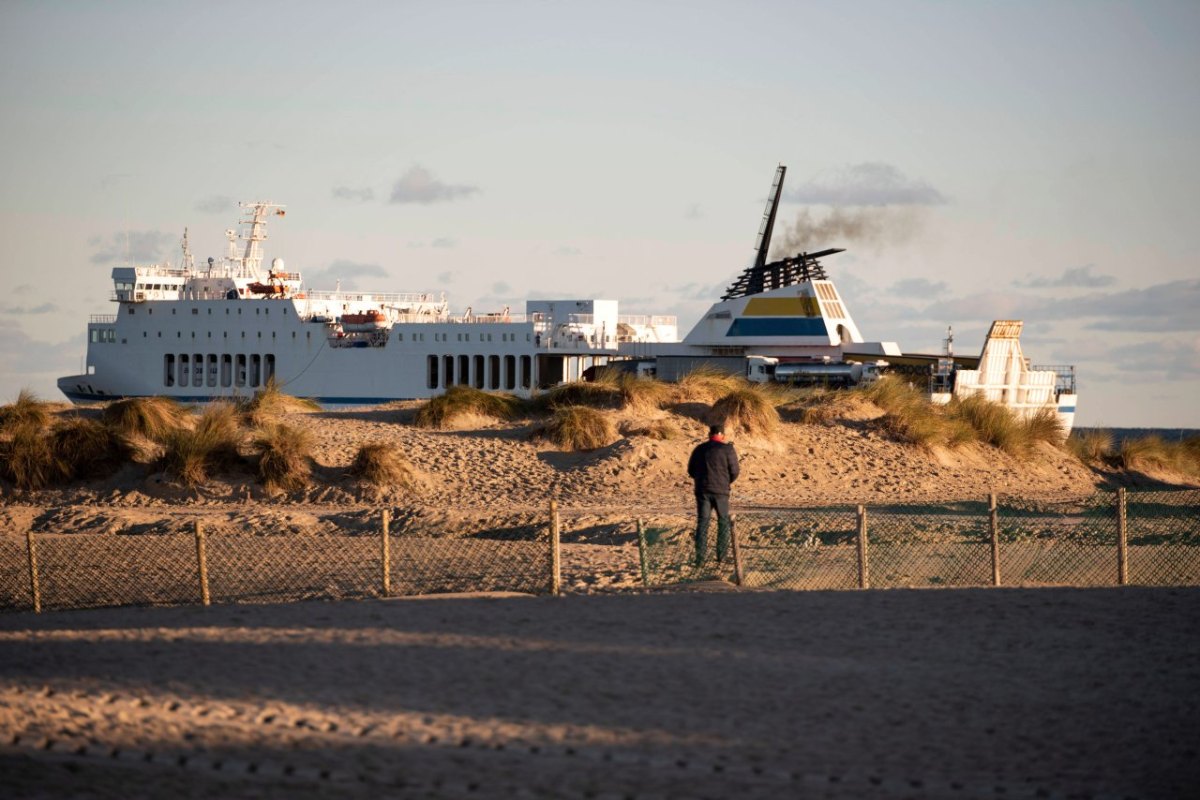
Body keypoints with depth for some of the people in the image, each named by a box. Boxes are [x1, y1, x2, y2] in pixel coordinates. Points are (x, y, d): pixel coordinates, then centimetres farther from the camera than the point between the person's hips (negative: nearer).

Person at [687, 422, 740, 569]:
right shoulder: (728, 449, -4)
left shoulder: (699, 449, 6)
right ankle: (721, 555, 11)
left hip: (702, 491, 2)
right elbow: (734, 472, -4)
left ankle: (700, 558, -2)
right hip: (721, 491, -2)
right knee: (723, 522, 14)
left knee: (702, 524, 5)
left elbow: (691, 470, 11)